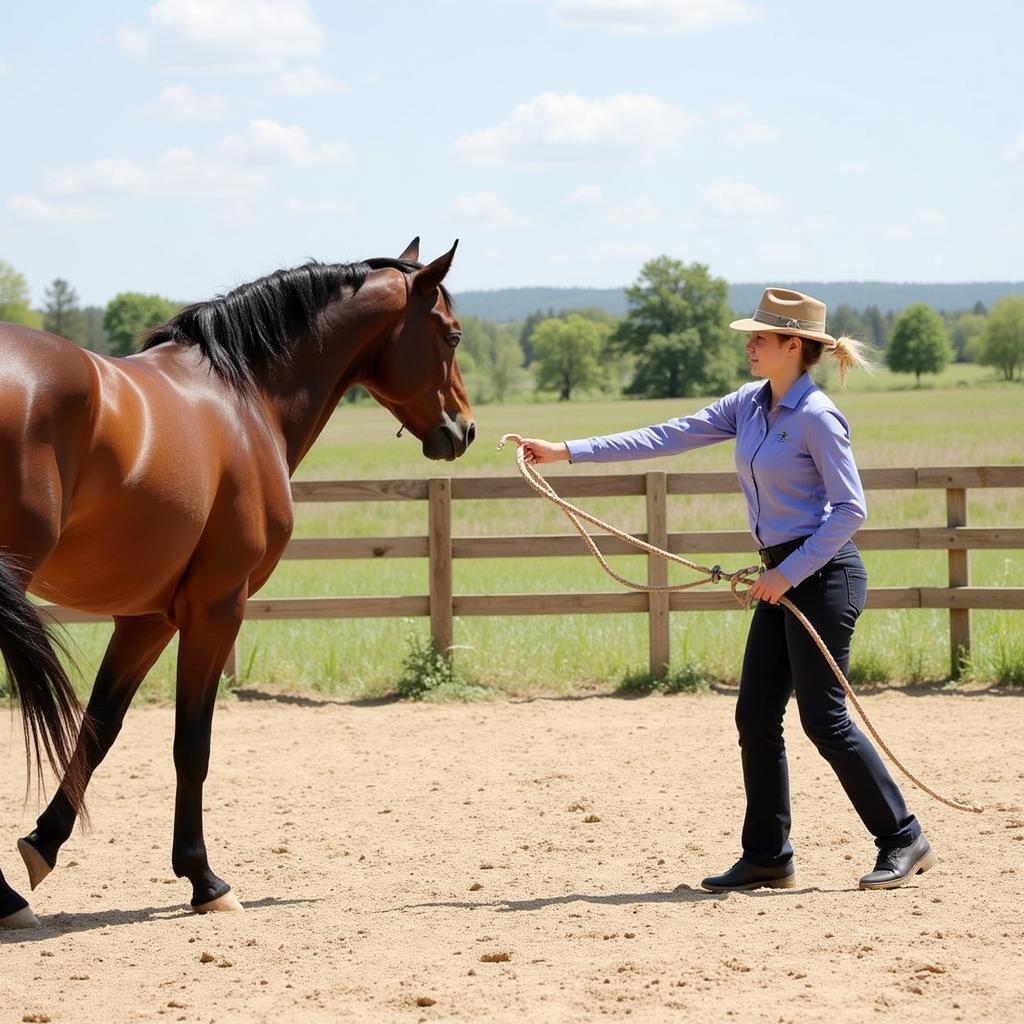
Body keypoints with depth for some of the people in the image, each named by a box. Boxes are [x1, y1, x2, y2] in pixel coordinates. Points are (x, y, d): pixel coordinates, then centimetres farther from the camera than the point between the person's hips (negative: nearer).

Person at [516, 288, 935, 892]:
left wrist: (790, 573, -19)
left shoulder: (817, 417, -15)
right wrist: (567, 452, 6)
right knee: (756, 717, 6)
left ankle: (904, 842, 2)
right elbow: (668, 438, 10)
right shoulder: (751, 405, 10)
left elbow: (851, 510, -16)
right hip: (784, 577, 9)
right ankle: (768, 857, 12)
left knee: (824, 719, -7)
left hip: (823, 573, -9)